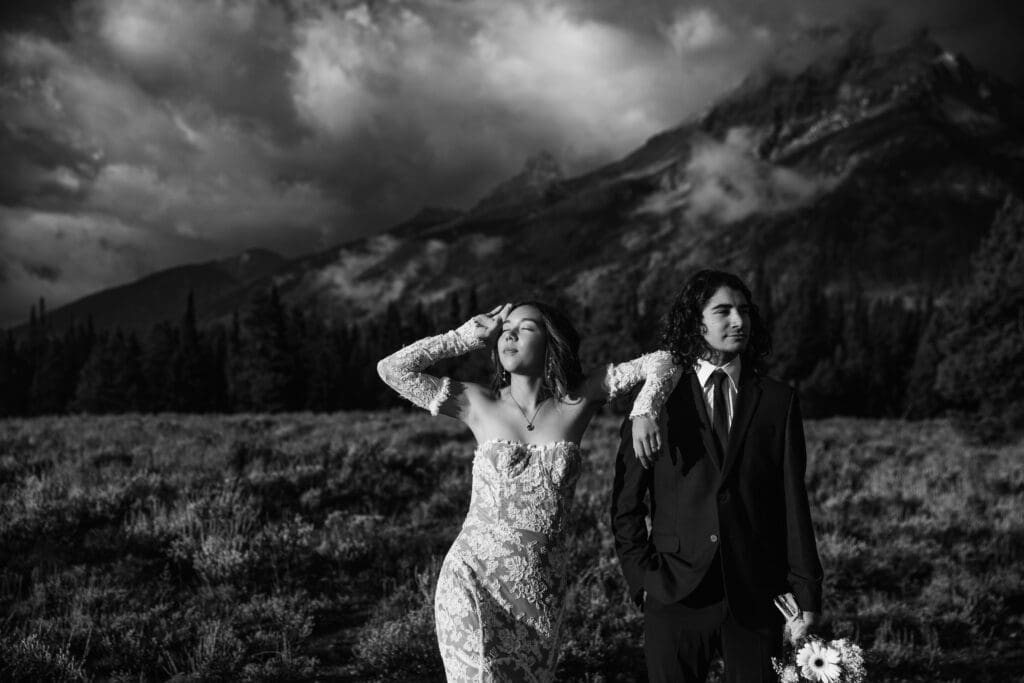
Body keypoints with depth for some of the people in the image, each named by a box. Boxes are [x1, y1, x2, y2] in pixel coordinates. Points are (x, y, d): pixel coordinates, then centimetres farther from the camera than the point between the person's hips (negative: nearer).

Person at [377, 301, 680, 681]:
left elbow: (663, 362, 5)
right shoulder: (479, 405, 1)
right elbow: (391, 368, -1)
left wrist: (643, 413, -13)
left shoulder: (578, 401, 2)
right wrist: (470, 335, 2)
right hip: (472, 580, -1)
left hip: (540, 589, 2)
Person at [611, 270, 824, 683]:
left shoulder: (777, 401, 6)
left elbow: (793, 505, 4)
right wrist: (642, 578, -3)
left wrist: (806, 594, 2)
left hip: (757, 598, 1)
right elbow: (626, 505, 5)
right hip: (674, 597, -1)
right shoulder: (660, 400, 2)